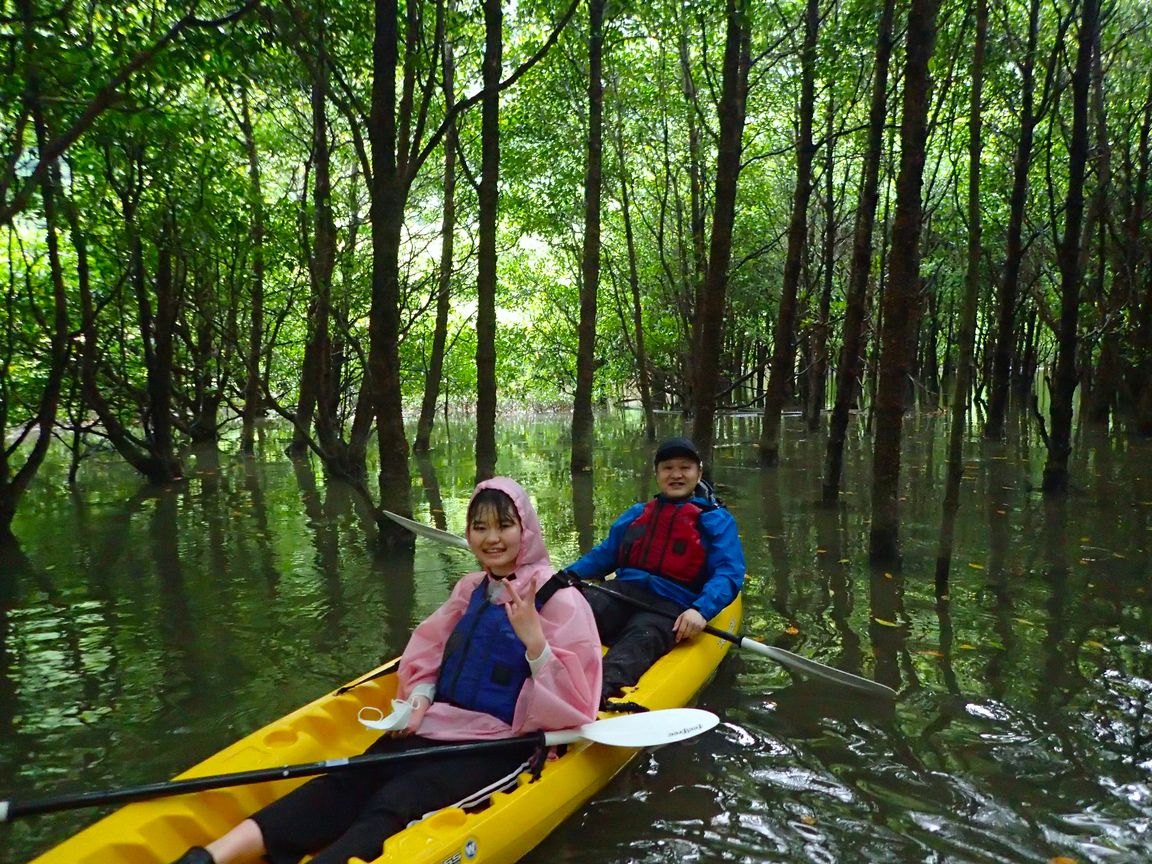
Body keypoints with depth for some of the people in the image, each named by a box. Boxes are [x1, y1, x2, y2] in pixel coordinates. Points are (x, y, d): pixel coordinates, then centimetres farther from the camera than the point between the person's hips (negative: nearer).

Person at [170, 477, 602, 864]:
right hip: (437, 724, 6)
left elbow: (574, 703, -14)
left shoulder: (559, 600, -9)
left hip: (495, 745, -6)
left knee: (395, 804, -28)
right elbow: (430, 652, 20)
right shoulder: (471, 590, 11)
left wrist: (533, 638, -28)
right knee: (349, 782, -17)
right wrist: (421, 697, 0)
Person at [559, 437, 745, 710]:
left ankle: (602, 691, -65)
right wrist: (570, 575, 10)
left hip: (670, 605, -4)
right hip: (622, 592, 4)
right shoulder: (638, 513, 28)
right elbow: (605, 554, 29)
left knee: (638, 640, -38)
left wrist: (701, 610, -20)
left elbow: (728, 573, 1)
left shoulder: (716, 520, 14)